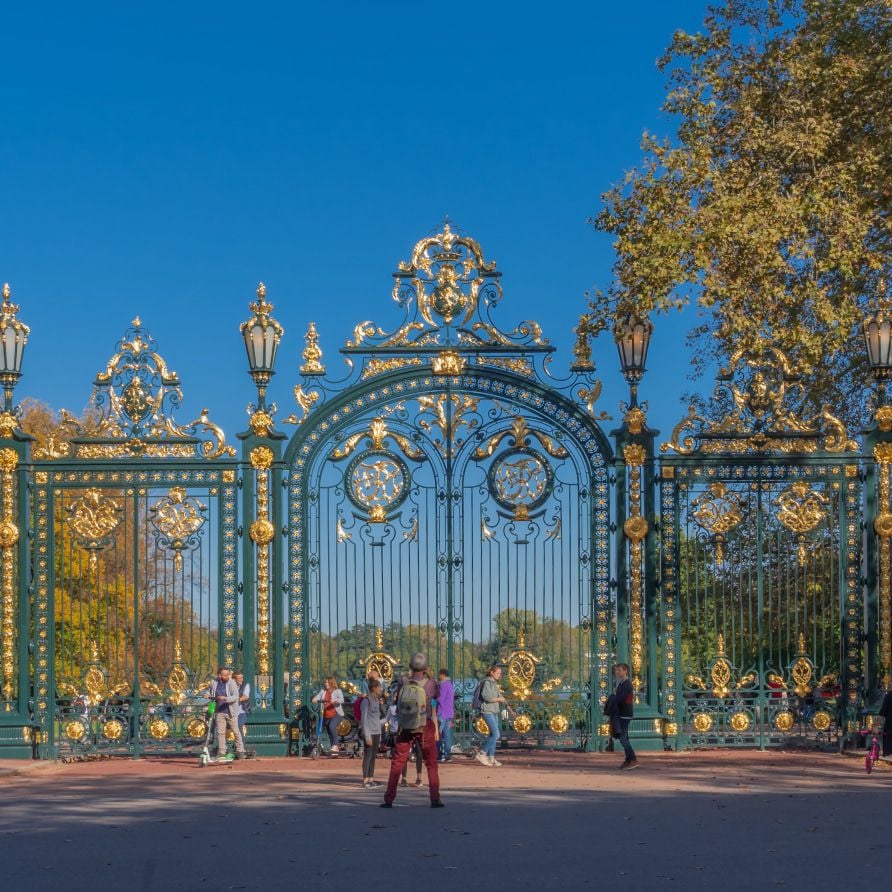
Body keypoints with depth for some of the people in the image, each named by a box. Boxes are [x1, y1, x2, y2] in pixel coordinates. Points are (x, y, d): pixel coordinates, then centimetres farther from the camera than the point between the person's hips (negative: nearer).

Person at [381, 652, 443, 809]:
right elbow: (436, 697, 7)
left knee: (397, 763, 9)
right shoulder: (430, 683, -13)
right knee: (431, 763, 10)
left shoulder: (403, 681, -8)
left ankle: (389, 799, 5)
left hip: (405, 727, 1)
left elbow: (395, 700, 7)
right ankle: (435, 799, 5)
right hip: (425, 727, -1)